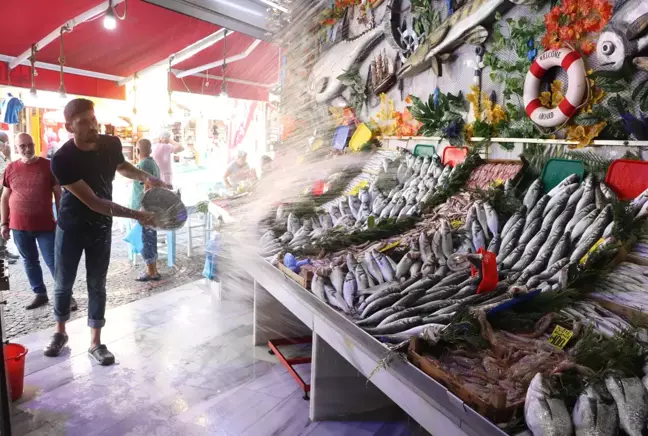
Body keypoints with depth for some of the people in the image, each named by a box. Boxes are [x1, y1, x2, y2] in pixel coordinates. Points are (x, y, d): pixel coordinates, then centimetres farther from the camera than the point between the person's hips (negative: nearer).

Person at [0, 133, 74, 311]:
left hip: (45, 225, -4)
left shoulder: (48, 166, -5)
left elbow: (58, 194, -2)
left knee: (53, 261, -1)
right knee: (30, 262, 13)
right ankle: (40, 294, 26)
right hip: (19, 226, 4)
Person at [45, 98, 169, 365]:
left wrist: (145, 177, -6)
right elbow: (93, 202, -27)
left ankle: (95, 342, 18)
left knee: (97, 284, 7)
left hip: (101, 227, 3)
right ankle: (60, 332, 36)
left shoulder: (111, 144, -11)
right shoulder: (62, 160, -26)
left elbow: (121, 166, 13)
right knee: (64, 284, 12)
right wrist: (135, 215, -33)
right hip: (71, 228, -2)